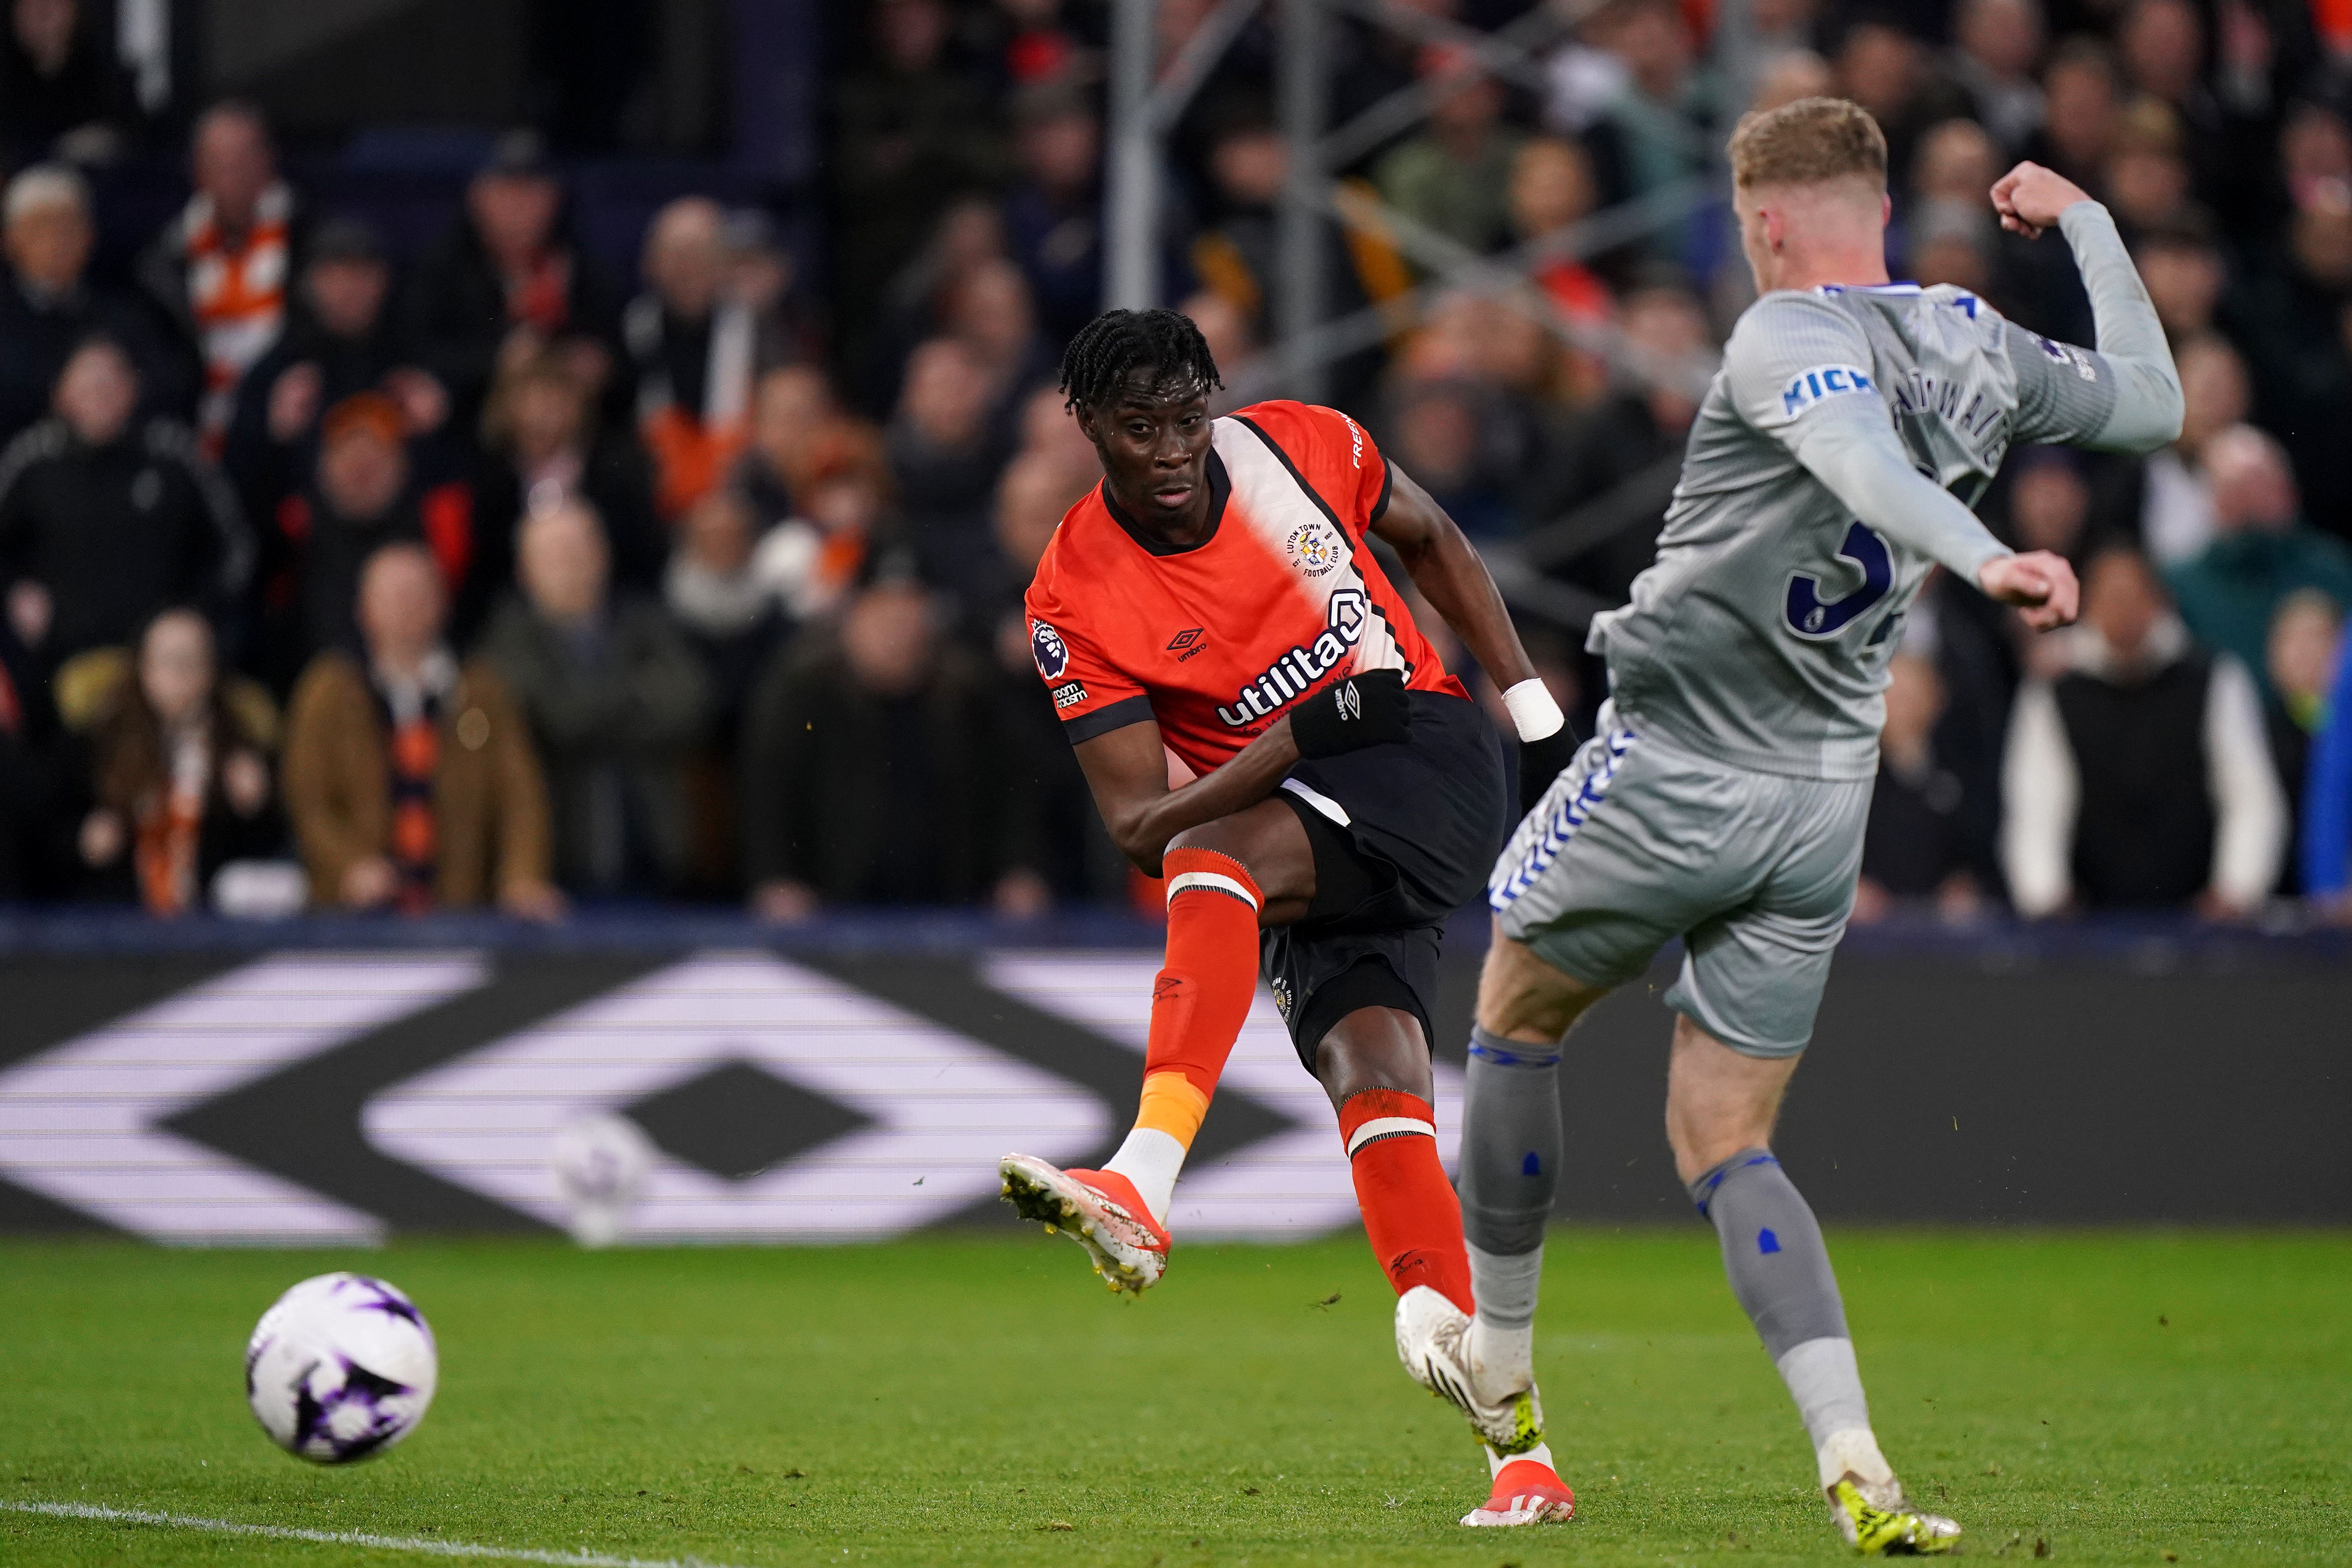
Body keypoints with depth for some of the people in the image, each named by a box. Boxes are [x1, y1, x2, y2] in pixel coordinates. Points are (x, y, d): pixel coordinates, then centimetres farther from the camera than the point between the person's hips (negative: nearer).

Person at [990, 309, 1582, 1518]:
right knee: (1373, 1089, -17)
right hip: (1294, 823, 2)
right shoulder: (1075, 603, -8)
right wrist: (1299, 739, -24)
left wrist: (1537, 713, 13)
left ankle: (1143, 1190, -46)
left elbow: (1431, 541, 18)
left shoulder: (1297, 449, -3)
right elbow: (1135, 824, -12)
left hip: (1427, 761, -2)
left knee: (1214, 860, -31)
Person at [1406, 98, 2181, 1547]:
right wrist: (2087, 220, 30)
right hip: (1827, 796, 6)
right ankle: (1856, 1472, -11)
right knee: (1726, 1145, 8)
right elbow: (2154, 400, 21)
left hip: (1674, 766, -6)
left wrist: (1982, 559, -52)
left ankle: (1498, 1361, 34)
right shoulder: (1980, 348, 5)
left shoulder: (1790, 339, -15)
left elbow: (1860, 454, -36)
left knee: (1516, 1020, 21)